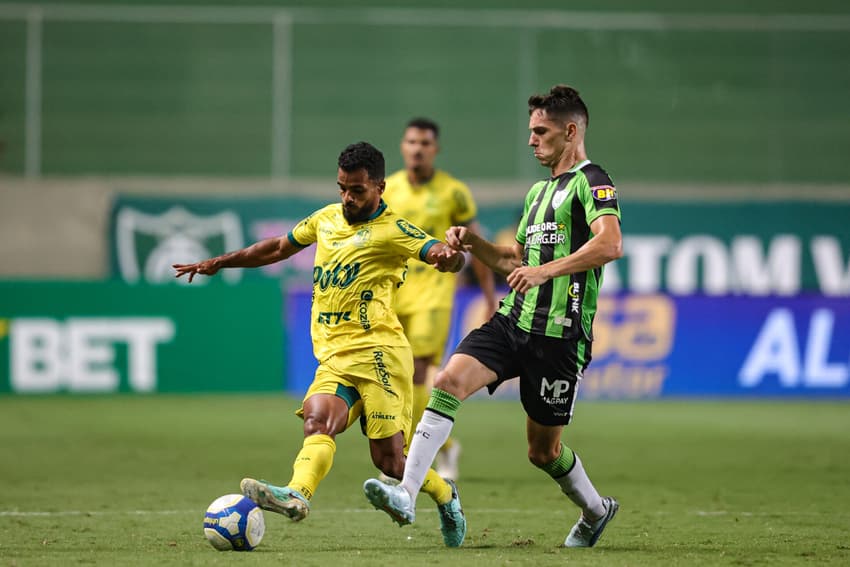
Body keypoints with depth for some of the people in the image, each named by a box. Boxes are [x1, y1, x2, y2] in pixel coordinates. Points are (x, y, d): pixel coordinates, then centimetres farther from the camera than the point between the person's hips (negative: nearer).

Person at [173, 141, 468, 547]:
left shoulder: (392, 230, -2)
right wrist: (218, 263, 35)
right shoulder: (327, 218, 18)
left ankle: (446, 498, 18)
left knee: (388, 460, -8)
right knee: (316, 421, -24)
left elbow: (453, 260, -14)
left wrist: (448, 254, -39)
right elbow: (280, 246, 33)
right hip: (333, 357, 5)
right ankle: (297, 495, -48)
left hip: (377, 352, -5)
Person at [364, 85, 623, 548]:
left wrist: (546, 270, -33)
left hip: (560, 333, -7)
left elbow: (611, 244, -26)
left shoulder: (590, 182, -8)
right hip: (513, 320, 7)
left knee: (543, 449, 4)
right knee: (449, 380, -17)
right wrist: (473, 243, 13)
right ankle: (406, 494, -22)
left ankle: (595, 510, 33)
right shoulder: (538, 191, 21)